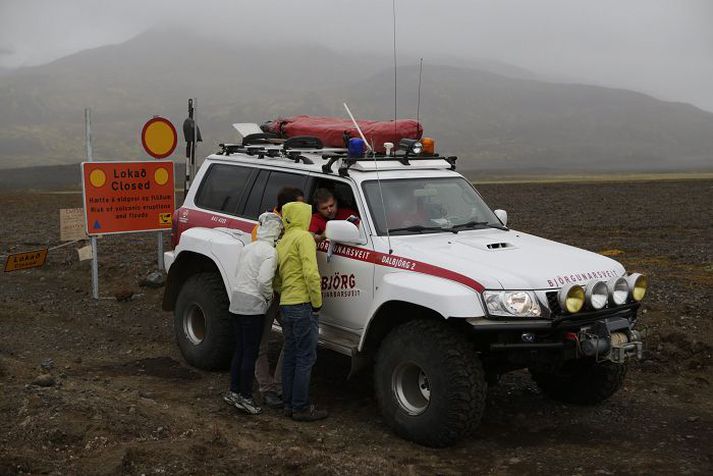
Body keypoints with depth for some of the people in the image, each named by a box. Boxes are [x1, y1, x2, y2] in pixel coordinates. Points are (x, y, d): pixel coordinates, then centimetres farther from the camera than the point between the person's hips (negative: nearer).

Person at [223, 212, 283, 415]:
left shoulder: (248, 248, 13)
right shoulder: (270, 252, -13)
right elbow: (264, 281, -22)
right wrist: (269, 297, -4)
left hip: (236, 302, 8)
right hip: (253, 306, -8)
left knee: (239, 350, 16)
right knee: (250, 353, 0)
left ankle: (233, 391, 22)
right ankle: (245, 396, 5)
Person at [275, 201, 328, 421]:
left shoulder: (282, 242, 18)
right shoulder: (304, 237, -9)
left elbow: (276, 279, 21)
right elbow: (311, 273, -19)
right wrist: (317, 303, -12)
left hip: (286, 305, 9)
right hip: (303, 305, -9)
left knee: (290, 357, 15)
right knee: (306, 359, -3)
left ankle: (289, 404, 20)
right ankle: (301, 408, -1)